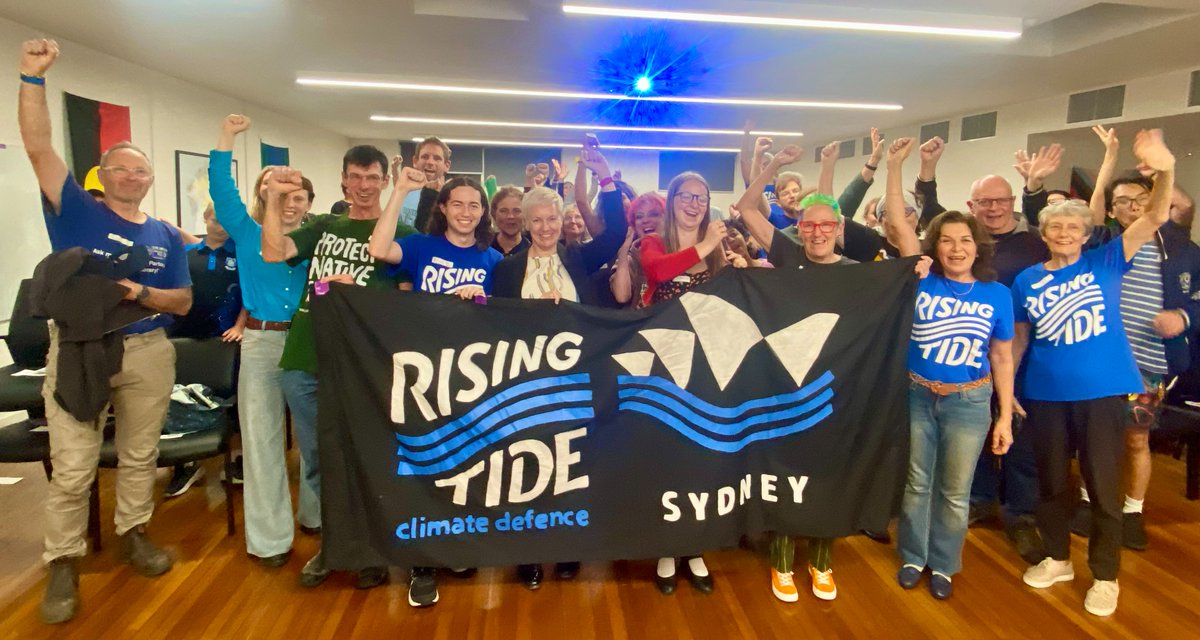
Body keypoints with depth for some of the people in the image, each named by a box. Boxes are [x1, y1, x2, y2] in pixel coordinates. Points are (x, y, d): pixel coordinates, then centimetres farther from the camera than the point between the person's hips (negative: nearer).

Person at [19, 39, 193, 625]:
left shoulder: (166, 236, 7)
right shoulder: (76, 212, 1)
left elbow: (183, 302, 4)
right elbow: (37, 146, -10)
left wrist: (142, 293, -16)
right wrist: (33, 78, -18)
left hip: (148, 353, 3)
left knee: (140, 454, 14)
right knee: (72, 468, 2)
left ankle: (133, 534, 32)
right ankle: (63, 564, 16)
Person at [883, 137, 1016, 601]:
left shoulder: (996, 294, -4)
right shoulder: (922, 282, -6)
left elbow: (1002, 358, 1)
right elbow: (898, 224, -12)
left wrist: (1005, 418, 0)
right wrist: (894, 166, -17)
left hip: (969, 403, 0)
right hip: (916, 396, 0)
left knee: (954, 492, 13)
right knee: (917, 483, 15)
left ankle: (943, 564, 33)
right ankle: (913, 557, 33)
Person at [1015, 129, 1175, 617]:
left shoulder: (1106, 263, -2)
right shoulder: (1027, 280, 3)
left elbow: (1155, 219, -14)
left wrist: (1165, 170, -31)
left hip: (1102, 393, -2)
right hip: (1045, 395, 2)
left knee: (1103, 486, 8)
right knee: (1051, 482, 15)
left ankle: (1105, 576, 27)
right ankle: (1056, 559, 35)